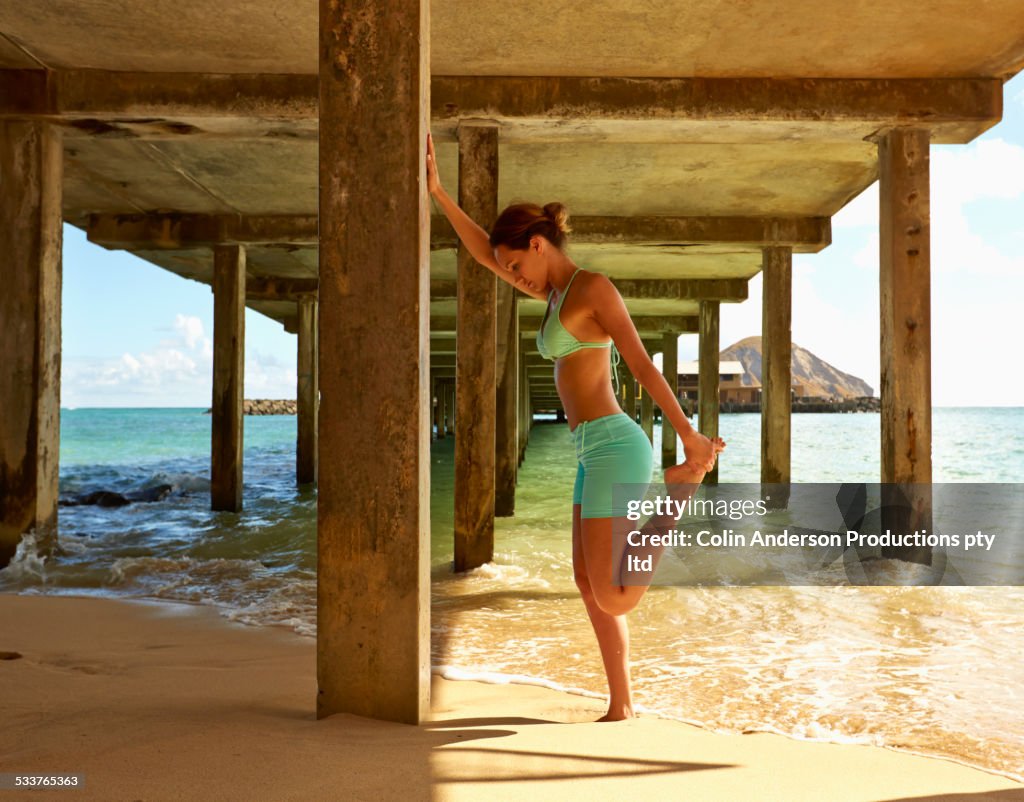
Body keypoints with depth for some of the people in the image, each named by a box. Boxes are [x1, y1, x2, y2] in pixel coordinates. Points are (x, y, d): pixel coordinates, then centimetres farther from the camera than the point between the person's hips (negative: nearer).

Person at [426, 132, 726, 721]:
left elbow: (643, 364, -17)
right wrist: (438, 191, 15)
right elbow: (484, 252, 20)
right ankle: (622, 707, 18)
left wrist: (689, 435, -22)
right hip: (598, 453, 10)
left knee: (612, 598, -9)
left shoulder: (595, 287, -9)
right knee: (590, 585, 11)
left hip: (614, 449, -10)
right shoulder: (561, 294, 17)